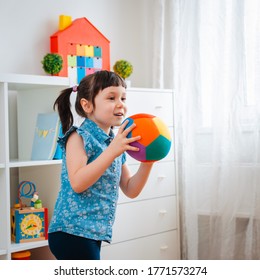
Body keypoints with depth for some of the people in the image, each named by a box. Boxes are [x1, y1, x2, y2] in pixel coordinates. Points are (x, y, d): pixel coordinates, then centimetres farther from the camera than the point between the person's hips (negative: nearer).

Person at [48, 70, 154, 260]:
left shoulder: (116, 144, 13)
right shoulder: (79, 137, -10)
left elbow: (131, 191, 11)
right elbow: (77, 183, -24)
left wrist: (147, 162, -4)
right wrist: (112, 151, -29)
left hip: (94, 233, 9)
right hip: (72, 231, -8)